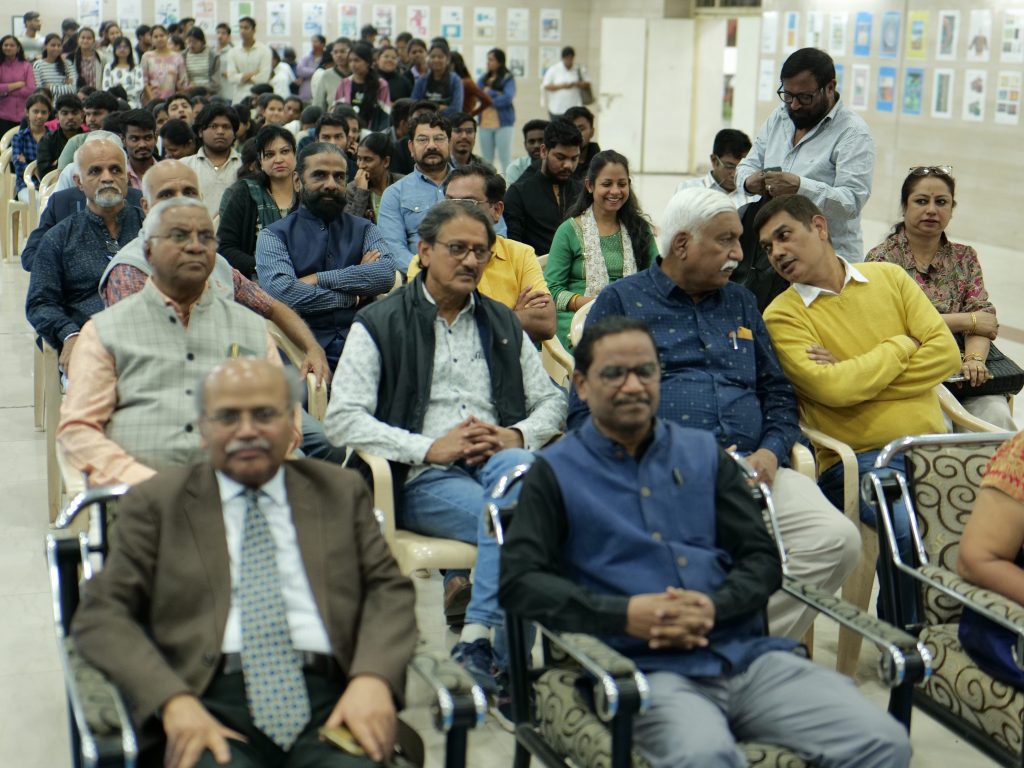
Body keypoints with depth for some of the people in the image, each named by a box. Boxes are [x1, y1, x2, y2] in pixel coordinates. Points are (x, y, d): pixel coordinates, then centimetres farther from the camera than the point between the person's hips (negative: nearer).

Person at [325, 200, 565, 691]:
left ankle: (476, 637, -31)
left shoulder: (503, 324, 23)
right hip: (420, 480, -4)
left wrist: (515, 436, -4)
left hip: (498, 460, 4)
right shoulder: (379, 325, 8)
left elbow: (550, 401, 20)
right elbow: (342, 420, -4)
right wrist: (430, 448, -13)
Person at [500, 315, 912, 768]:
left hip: (748, 653, 4)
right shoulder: (556, 472, 9)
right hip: (648, 667, -4)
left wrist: (714, 607, -8)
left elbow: (762, 558, 15)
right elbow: (517, 580, -2)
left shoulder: (703, 452, 20)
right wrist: (625, 614, -14)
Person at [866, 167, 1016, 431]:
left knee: (996, 416, -25)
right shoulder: (882, 258, 2)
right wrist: (967, 320, -6)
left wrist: (975, 358, -17)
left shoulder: (964, 257, 17)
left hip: (960, 369, 4)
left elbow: (983, 315, 5)